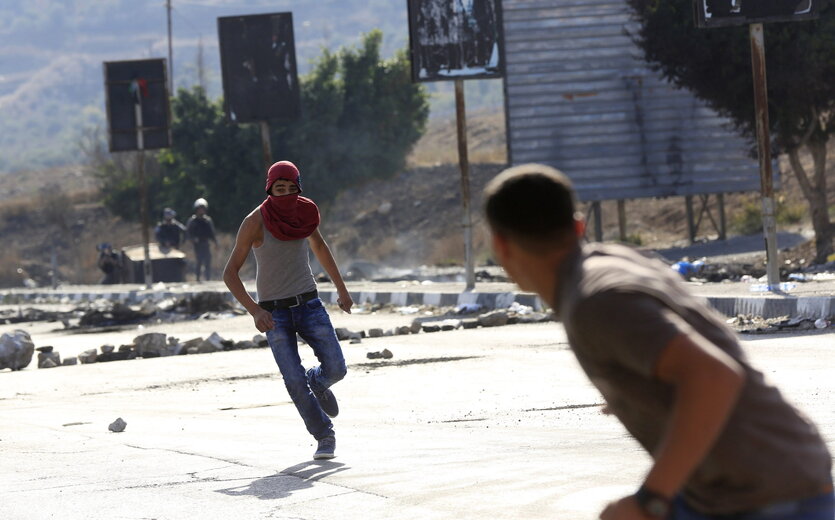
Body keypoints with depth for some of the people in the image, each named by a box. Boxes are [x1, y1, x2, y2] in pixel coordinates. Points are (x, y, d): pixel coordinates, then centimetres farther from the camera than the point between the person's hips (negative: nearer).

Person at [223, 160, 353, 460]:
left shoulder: (305, 212, -2)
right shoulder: (256, 221, -14)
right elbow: (230, 273, -13)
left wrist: (341, 289, 24)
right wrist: (254, 311, -25)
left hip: (309, 305, 3)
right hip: (274, 314, -3)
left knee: (335, 369, -9)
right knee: (294, 381, -11)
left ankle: (317, 382, 27)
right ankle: (324, 436, 10)